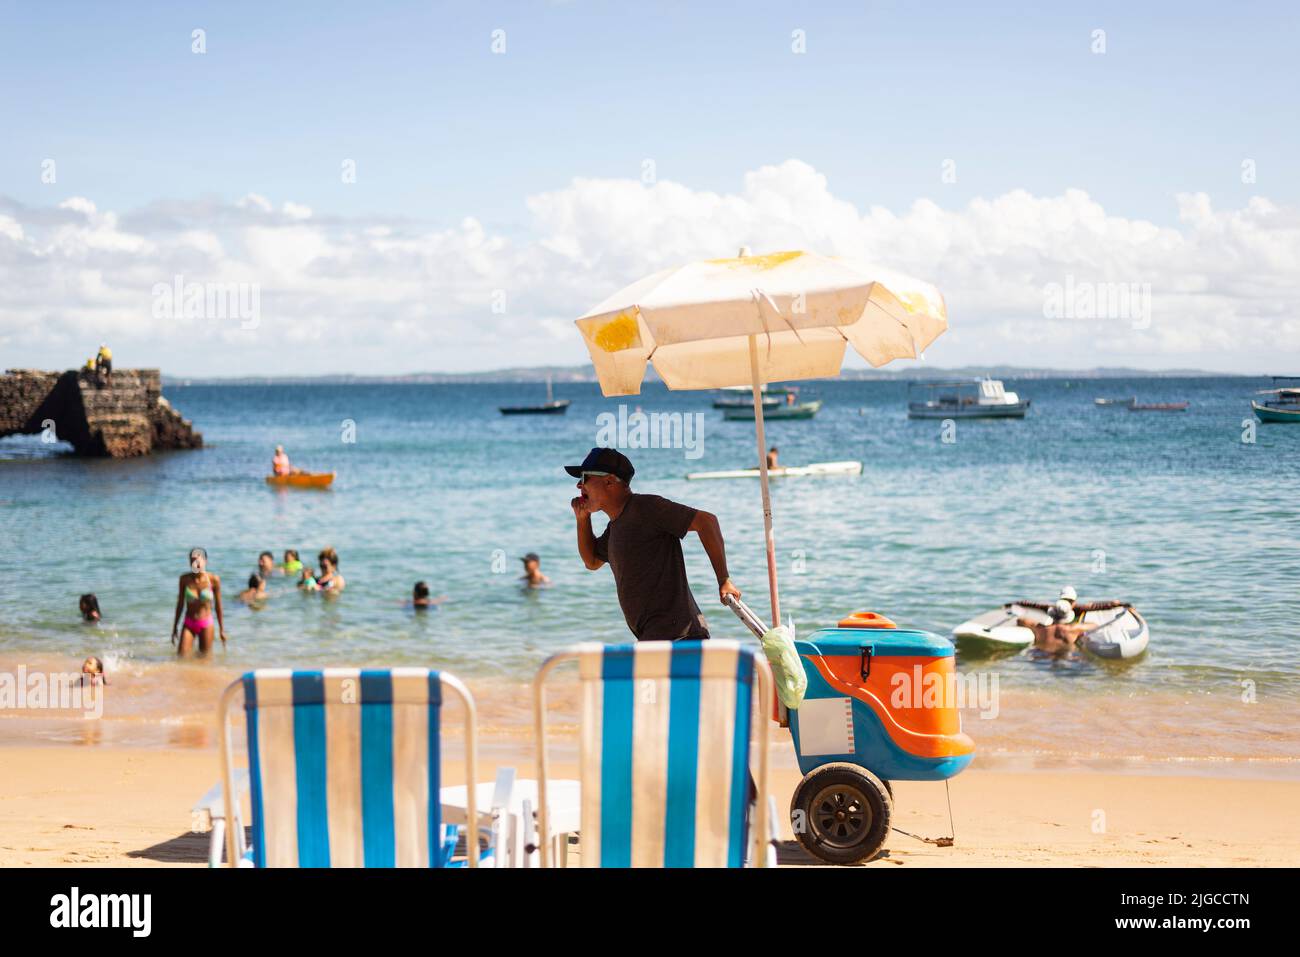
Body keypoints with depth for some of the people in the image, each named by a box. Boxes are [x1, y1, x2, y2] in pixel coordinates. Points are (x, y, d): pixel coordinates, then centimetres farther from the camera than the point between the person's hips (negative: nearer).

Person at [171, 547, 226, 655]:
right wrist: (174, 628, 9)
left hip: (206, 625, -1)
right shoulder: (185, 579, -5)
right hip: (189, 624, 1)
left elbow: (218, 606, -1)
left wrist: (222, 629, 3)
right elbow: (180, 604, 5)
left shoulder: (214, 580, -10)